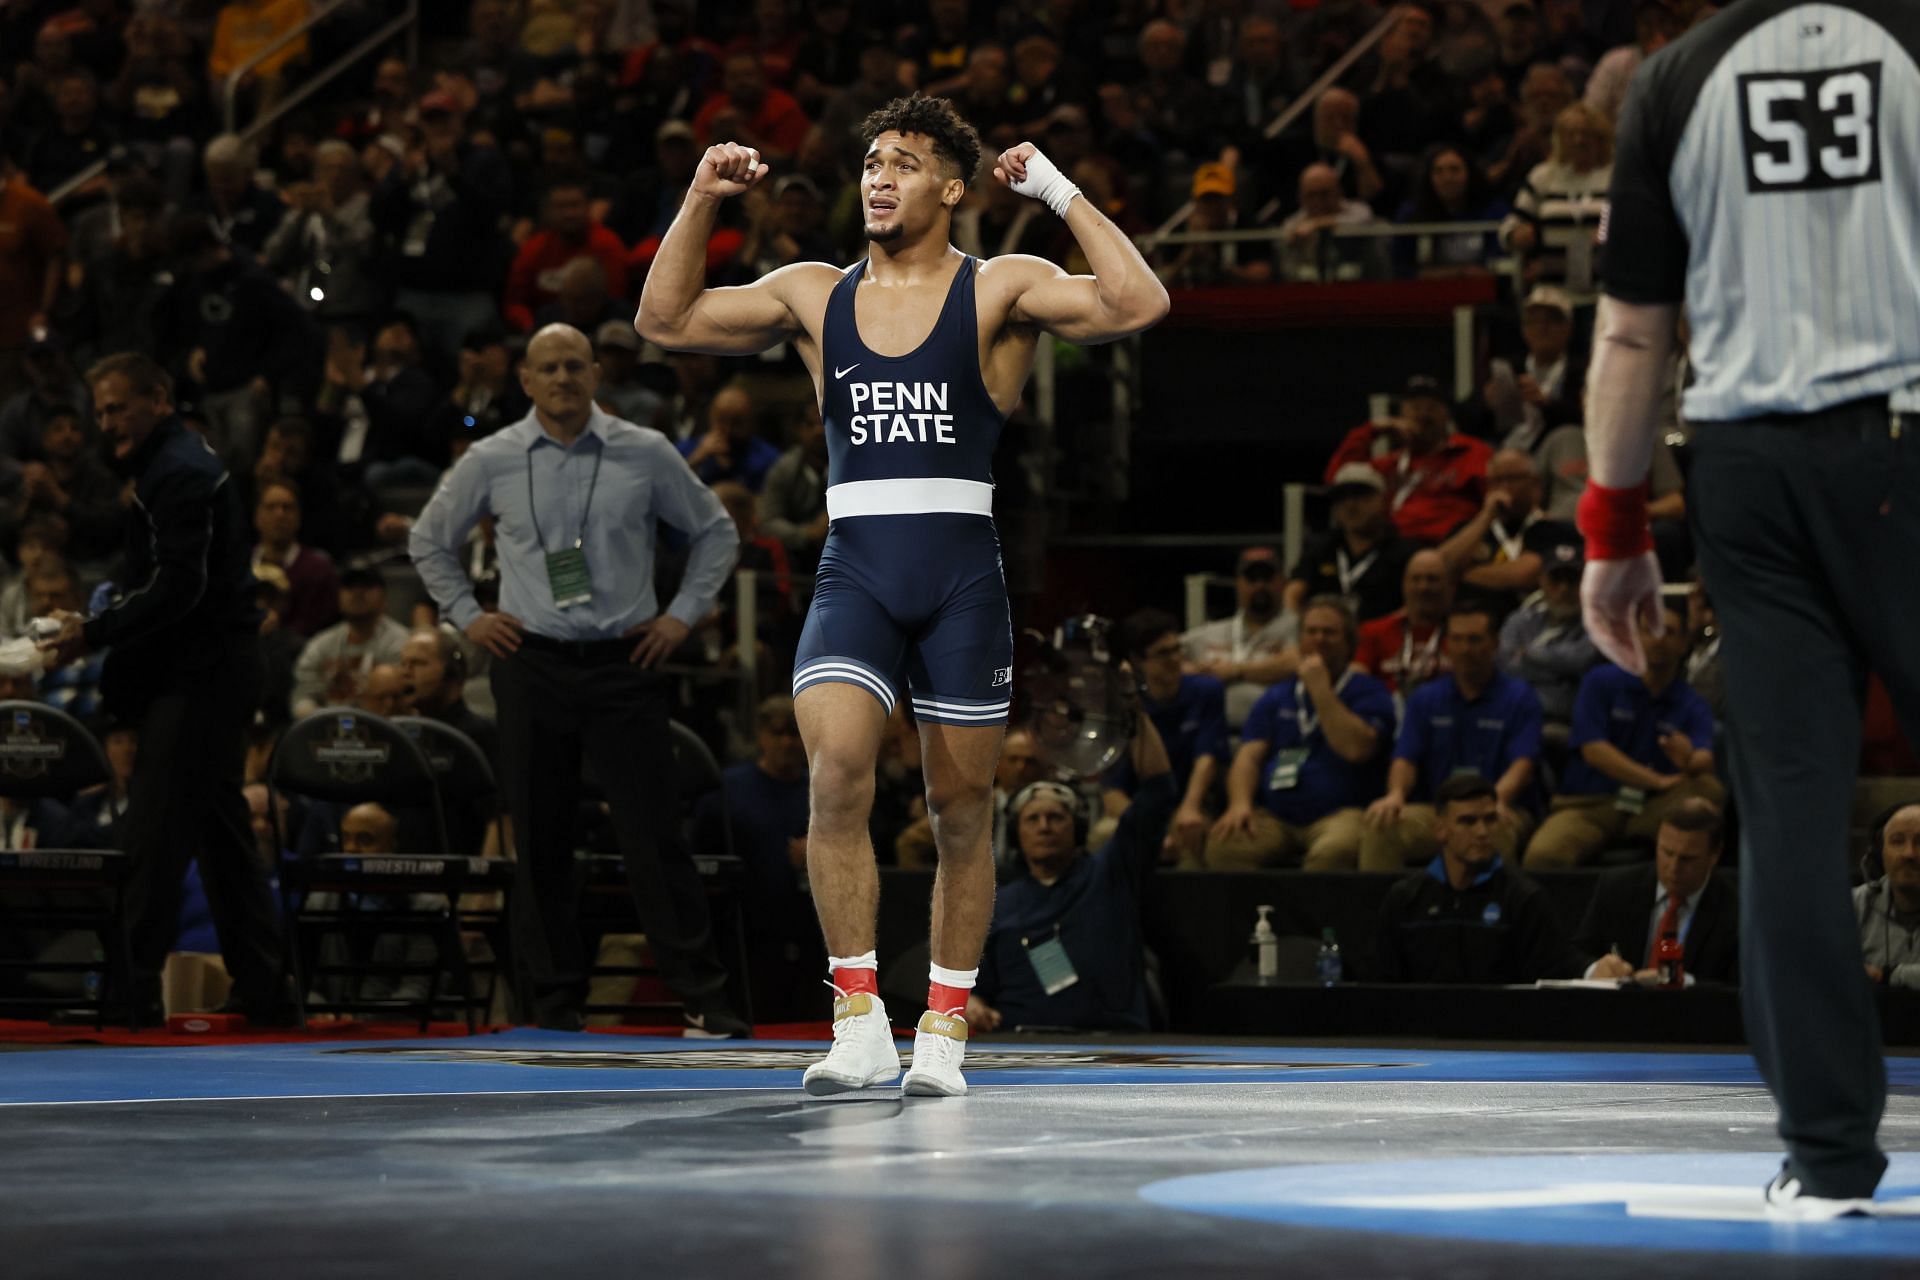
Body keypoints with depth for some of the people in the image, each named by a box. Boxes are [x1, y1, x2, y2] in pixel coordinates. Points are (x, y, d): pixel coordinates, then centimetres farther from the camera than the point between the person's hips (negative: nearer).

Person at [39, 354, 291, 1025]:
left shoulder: (178, 473, -14)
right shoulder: (183, 460, 19)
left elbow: (178, 590, -22)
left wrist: (95, 633, -22)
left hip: (195, 677, -11)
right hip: (212, 670, 11)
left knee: (155, 829, -10)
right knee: (221, 832, 12)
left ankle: (134, 987, -11)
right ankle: (262, 988, 14)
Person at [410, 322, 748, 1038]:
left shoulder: (645, 454, 2)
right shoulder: (491, 462, 5)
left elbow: (714, 530, 15)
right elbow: (428, 539, 20)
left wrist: (683, 614, 6)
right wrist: (466, 615, 11)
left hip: (623, 663, -2)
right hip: (530, 664, 2)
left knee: (652, 834, -7)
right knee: (540, 842, 2)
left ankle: (703, 999, -5)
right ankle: (555, 1002, 10)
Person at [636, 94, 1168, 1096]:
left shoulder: (999, 290, 2)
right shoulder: (815, 296, 12)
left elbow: (1137, 306, -12)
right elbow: (665, 320, 14)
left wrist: (1060, 195, -12)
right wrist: (700, 201, 5)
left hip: (963, 578, -1)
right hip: (854, 573, 1)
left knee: (961, 810, 5)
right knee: (836, 771, -21)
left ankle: (944, 1030, 19)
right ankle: (859, 1021, -17)